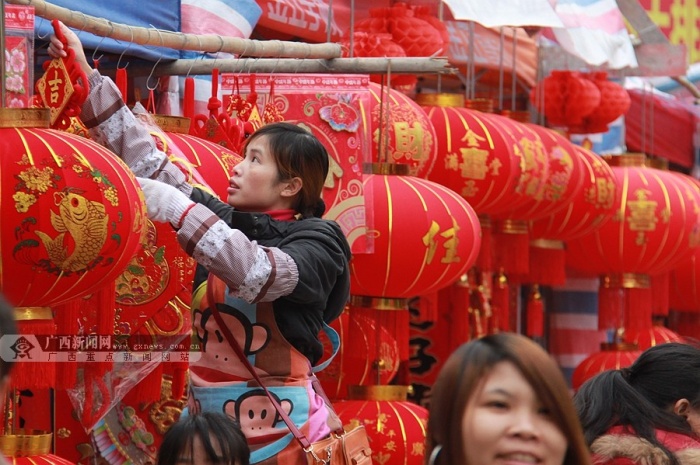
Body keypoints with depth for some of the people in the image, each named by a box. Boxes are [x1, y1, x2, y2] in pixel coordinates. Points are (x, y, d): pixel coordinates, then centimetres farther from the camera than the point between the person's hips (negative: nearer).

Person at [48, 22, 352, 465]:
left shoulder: (317, 242, -8)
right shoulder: (222, 219, 7)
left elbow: (260, 274, -28)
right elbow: (146, 161, 5)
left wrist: (177, 208, -28)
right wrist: (85, 76, 0)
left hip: (281, 427, -5)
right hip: (208, 417, 5)